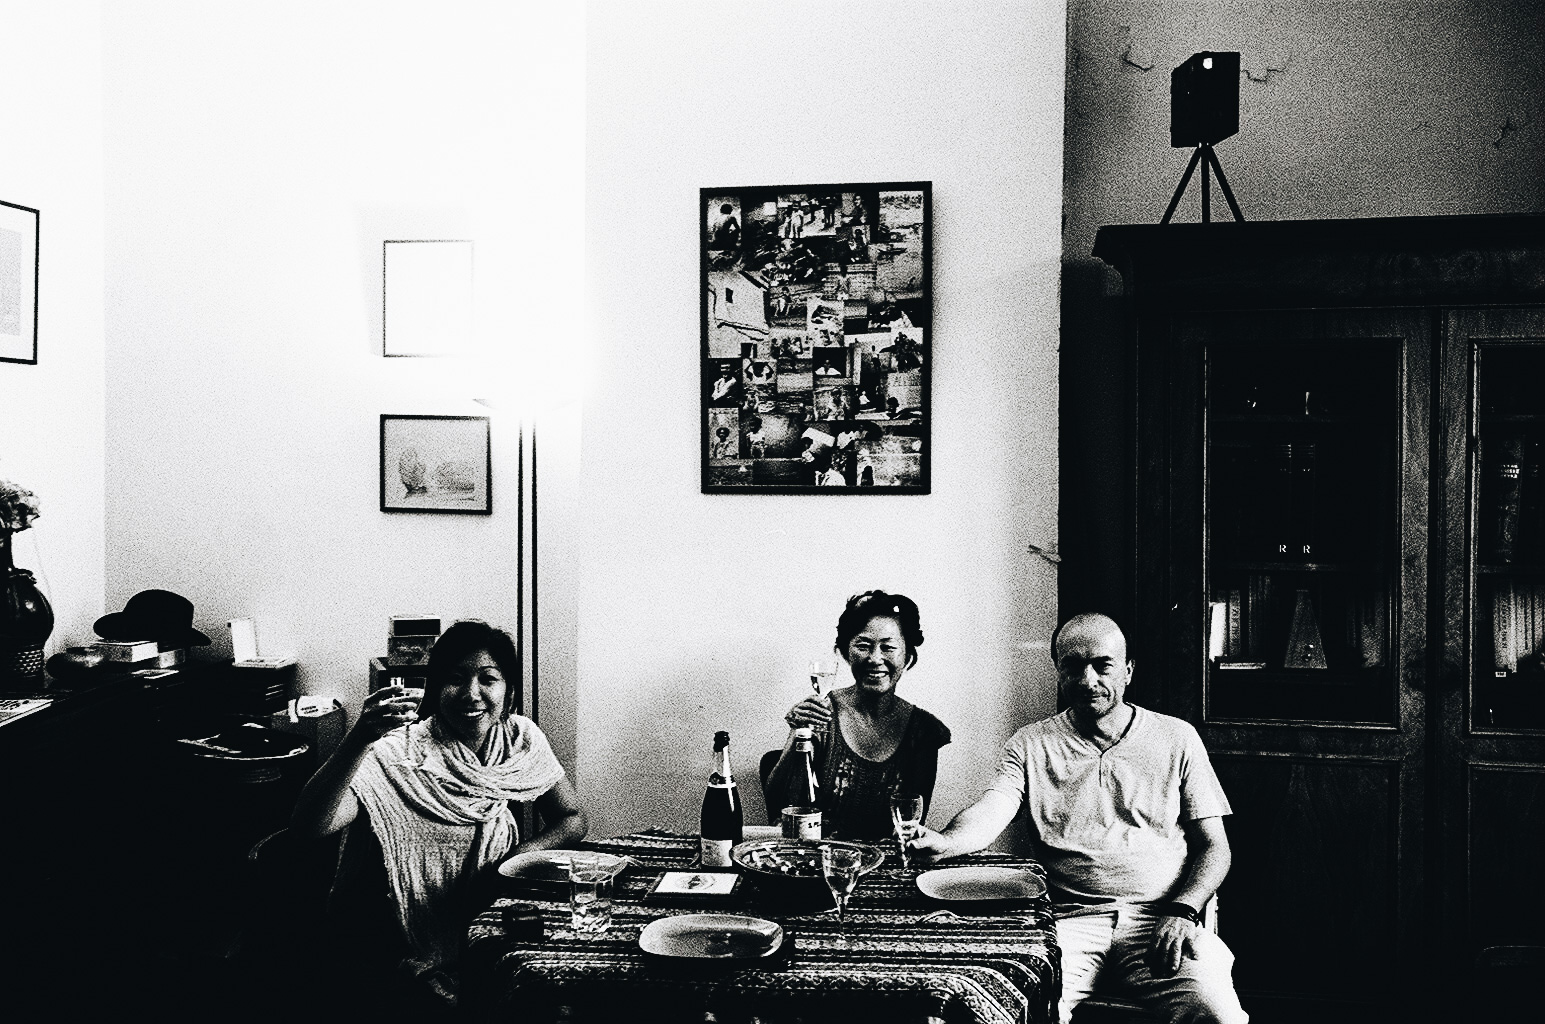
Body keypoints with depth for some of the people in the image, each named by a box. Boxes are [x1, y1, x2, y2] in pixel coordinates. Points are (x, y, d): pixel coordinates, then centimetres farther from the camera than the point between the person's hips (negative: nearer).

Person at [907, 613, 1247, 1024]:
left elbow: (1213, 846, 11)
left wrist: (1181, 912, -7)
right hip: (1068, 922, 0)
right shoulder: (1032, 744, 11)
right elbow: (990, 810, -5)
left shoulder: (1176, 738, 12)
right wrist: (945, 843, -28)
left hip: (1158, 919, 1)